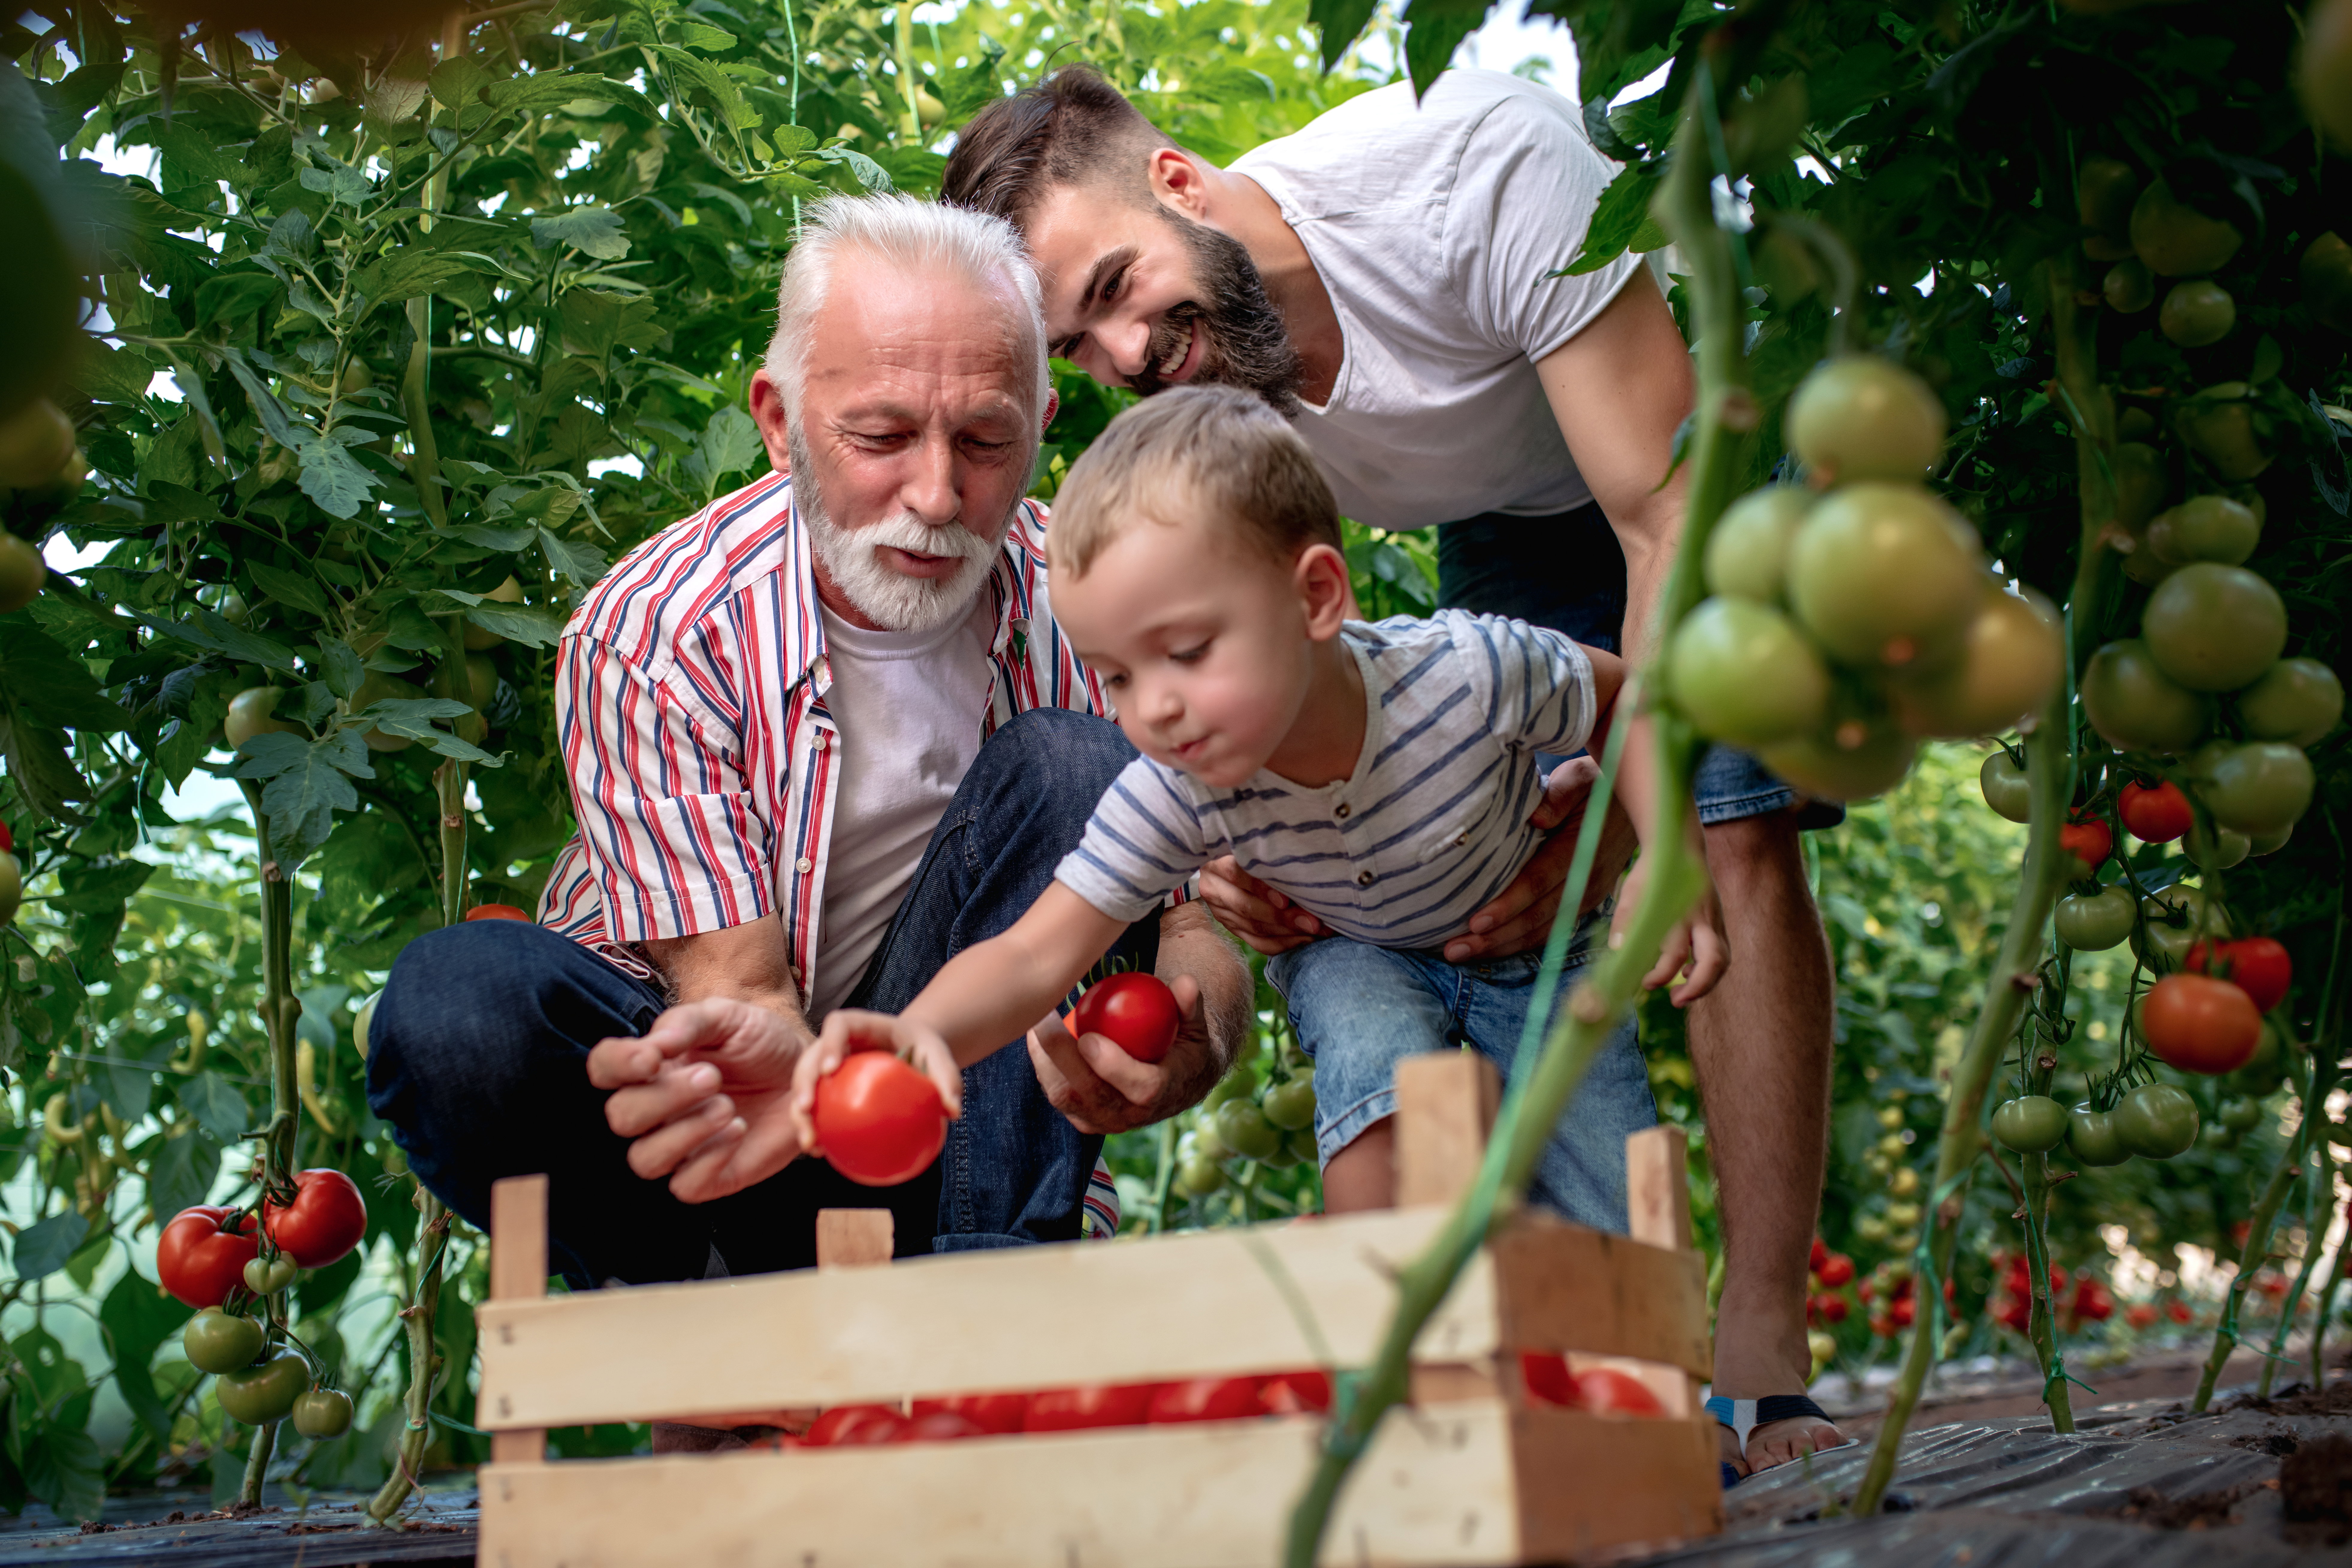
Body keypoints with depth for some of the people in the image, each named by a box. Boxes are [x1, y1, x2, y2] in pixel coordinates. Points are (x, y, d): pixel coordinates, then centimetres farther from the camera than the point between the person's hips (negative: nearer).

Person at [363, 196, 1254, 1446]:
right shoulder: (653, 636, -19)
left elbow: (1203, 918, -13)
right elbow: (737, 984, -23)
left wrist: (1188, 1038, -40)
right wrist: (769, 1062, -50)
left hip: (937, 1096, 2)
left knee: (1072, 768, -23)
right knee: (456, 1004, -32)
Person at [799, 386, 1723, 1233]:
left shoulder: (1469, 673, -37)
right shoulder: (1175, 796, -32)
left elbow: (1623, 699, -16)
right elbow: (1034, 957, -37)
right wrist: (922, 1030, -59)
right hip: (1352, 958, 0)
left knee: (1615, 1248, -9)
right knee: (1378, 1058, -34)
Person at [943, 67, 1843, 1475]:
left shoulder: (1478, 161, -36)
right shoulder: (1192, 420, -20)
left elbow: (1673, 516, -35)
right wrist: (1243, 849, -35)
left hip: (1699, 449, -4)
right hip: (1509, 528, 4)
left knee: (1733, 838, -22)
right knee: (1497, 913, -13)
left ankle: (1765, 1362, -21)